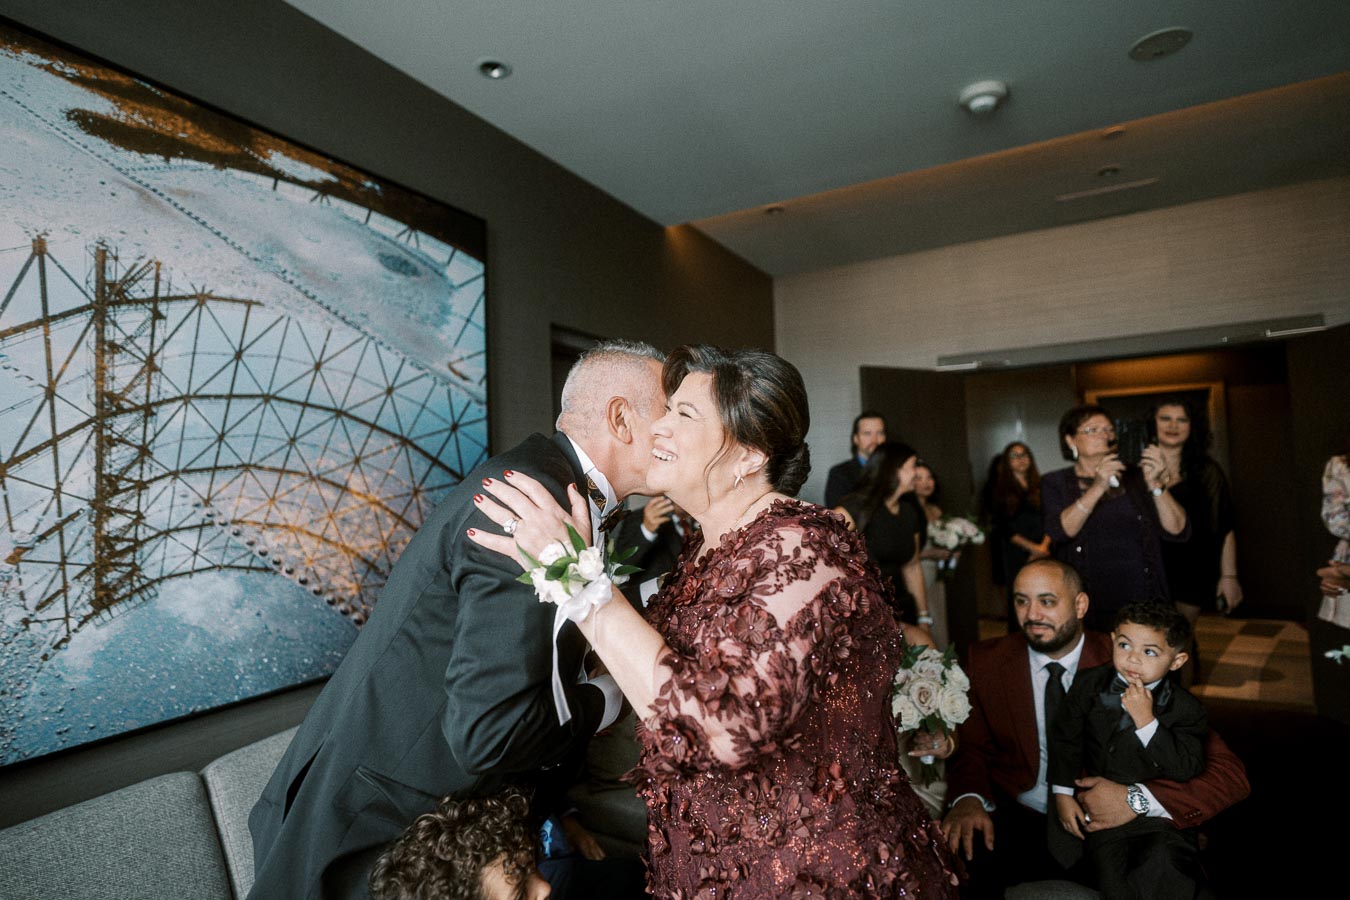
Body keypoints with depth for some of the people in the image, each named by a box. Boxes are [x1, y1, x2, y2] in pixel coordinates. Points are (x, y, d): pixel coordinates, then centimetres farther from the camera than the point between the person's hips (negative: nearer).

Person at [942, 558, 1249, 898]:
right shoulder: (986, 662, -3)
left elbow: (1230, 774, -10)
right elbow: (971, 747, 7)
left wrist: (1136, 800, -26)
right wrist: (967, 799, -16)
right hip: (1016, 824, -1)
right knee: (957, 855, -27)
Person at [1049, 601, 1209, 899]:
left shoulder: (1186, 708, -7)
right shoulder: (1089, 684, -4)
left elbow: (1186, 769, -15)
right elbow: (1065, 737, 5)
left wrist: (1146, 720, -23)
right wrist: (1063, 793, 2)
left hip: (1162, 812, -1)